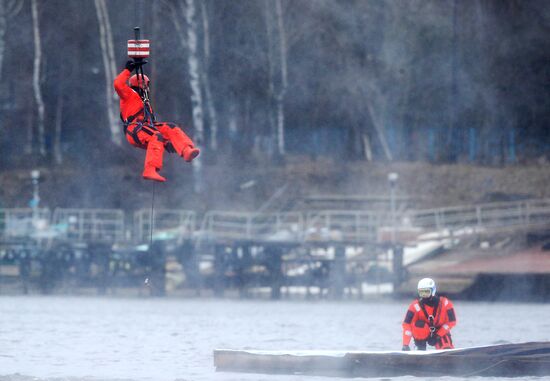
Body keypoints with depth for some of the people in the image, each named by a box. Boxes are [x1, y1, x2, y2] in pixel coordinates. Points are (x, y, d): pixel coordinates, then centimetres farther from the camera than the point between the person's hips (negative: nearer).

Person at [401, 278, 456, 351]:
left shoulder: (445, 303, -19)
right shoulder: (415, 306, -22)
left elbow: (451, 321, -13)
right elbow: (407, 324, -25)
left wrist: (438, 335, -20)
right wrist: (405, 345, -33)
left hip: (440, 331, 0)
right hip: (422, 333, 0)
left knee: (447, 351, -25)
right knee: (419, 324, -32)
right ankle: (421, 349, -15)